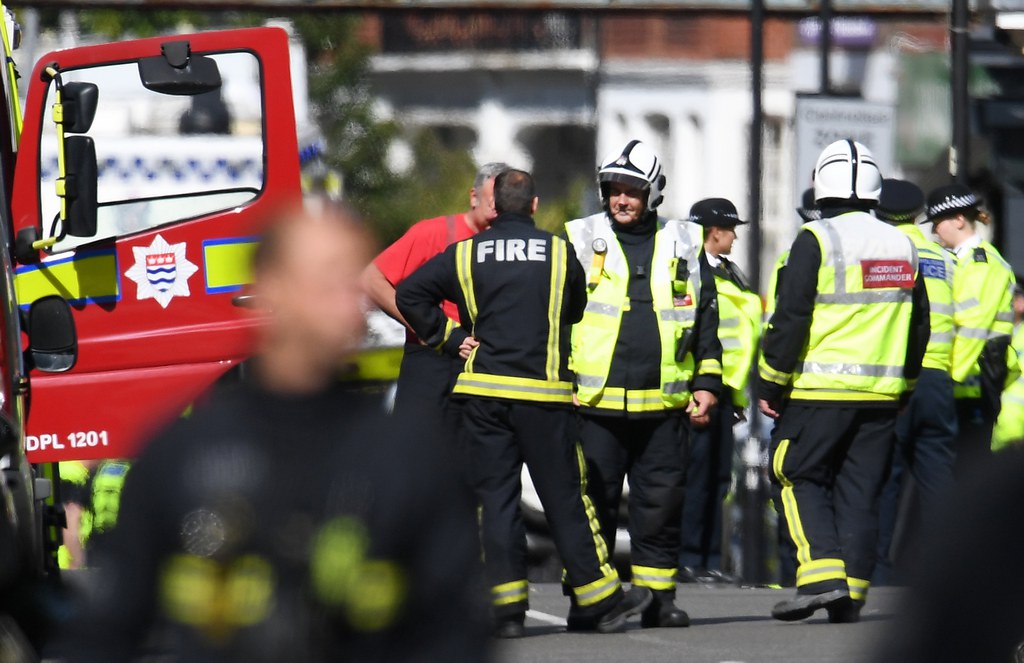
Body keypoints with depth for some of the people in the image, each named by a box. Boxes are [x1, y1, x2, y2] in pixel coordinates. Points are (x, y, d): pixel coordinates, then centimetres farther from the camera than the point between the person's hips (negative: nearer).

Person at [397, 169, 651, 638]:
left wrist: (451, 337, 6)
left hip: (483, 391, 1)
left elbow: (409, 295, 0)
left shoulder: (465, 256, 3)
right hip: (544, 395, -1)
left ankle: (506, 604, -3)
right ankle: (600, 597, 10)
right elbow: (576, 312, 18)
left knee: (495, 497, 4)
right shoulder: (560, 254, 3)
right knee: (564, 497, 4)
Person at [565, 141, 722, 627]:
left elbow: (706, 318, 15)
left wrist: (707, 382, 9)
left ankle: (658, 597, 11)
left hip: (663, 404, 1)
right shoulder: (579, 241, 6)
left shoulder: (685, 245, 11)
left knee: (661, 504, 3)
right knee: (592, 503, 0)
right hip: (594, 403, -1)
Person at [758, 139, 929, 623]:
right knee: (860, 492, 9)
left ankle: (821, 574, -12)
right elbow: (919, 327, 17)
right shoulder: (901, 246, 11)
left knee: (797, 478, 4)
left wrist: (771, 385, -4)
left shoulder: (815, 241, -9)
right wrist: (901, 384, 26)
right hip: (881, 395, 5)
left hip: (819, 392, -5)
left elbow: (790, 320, -12)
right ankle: (852, 593, 6)